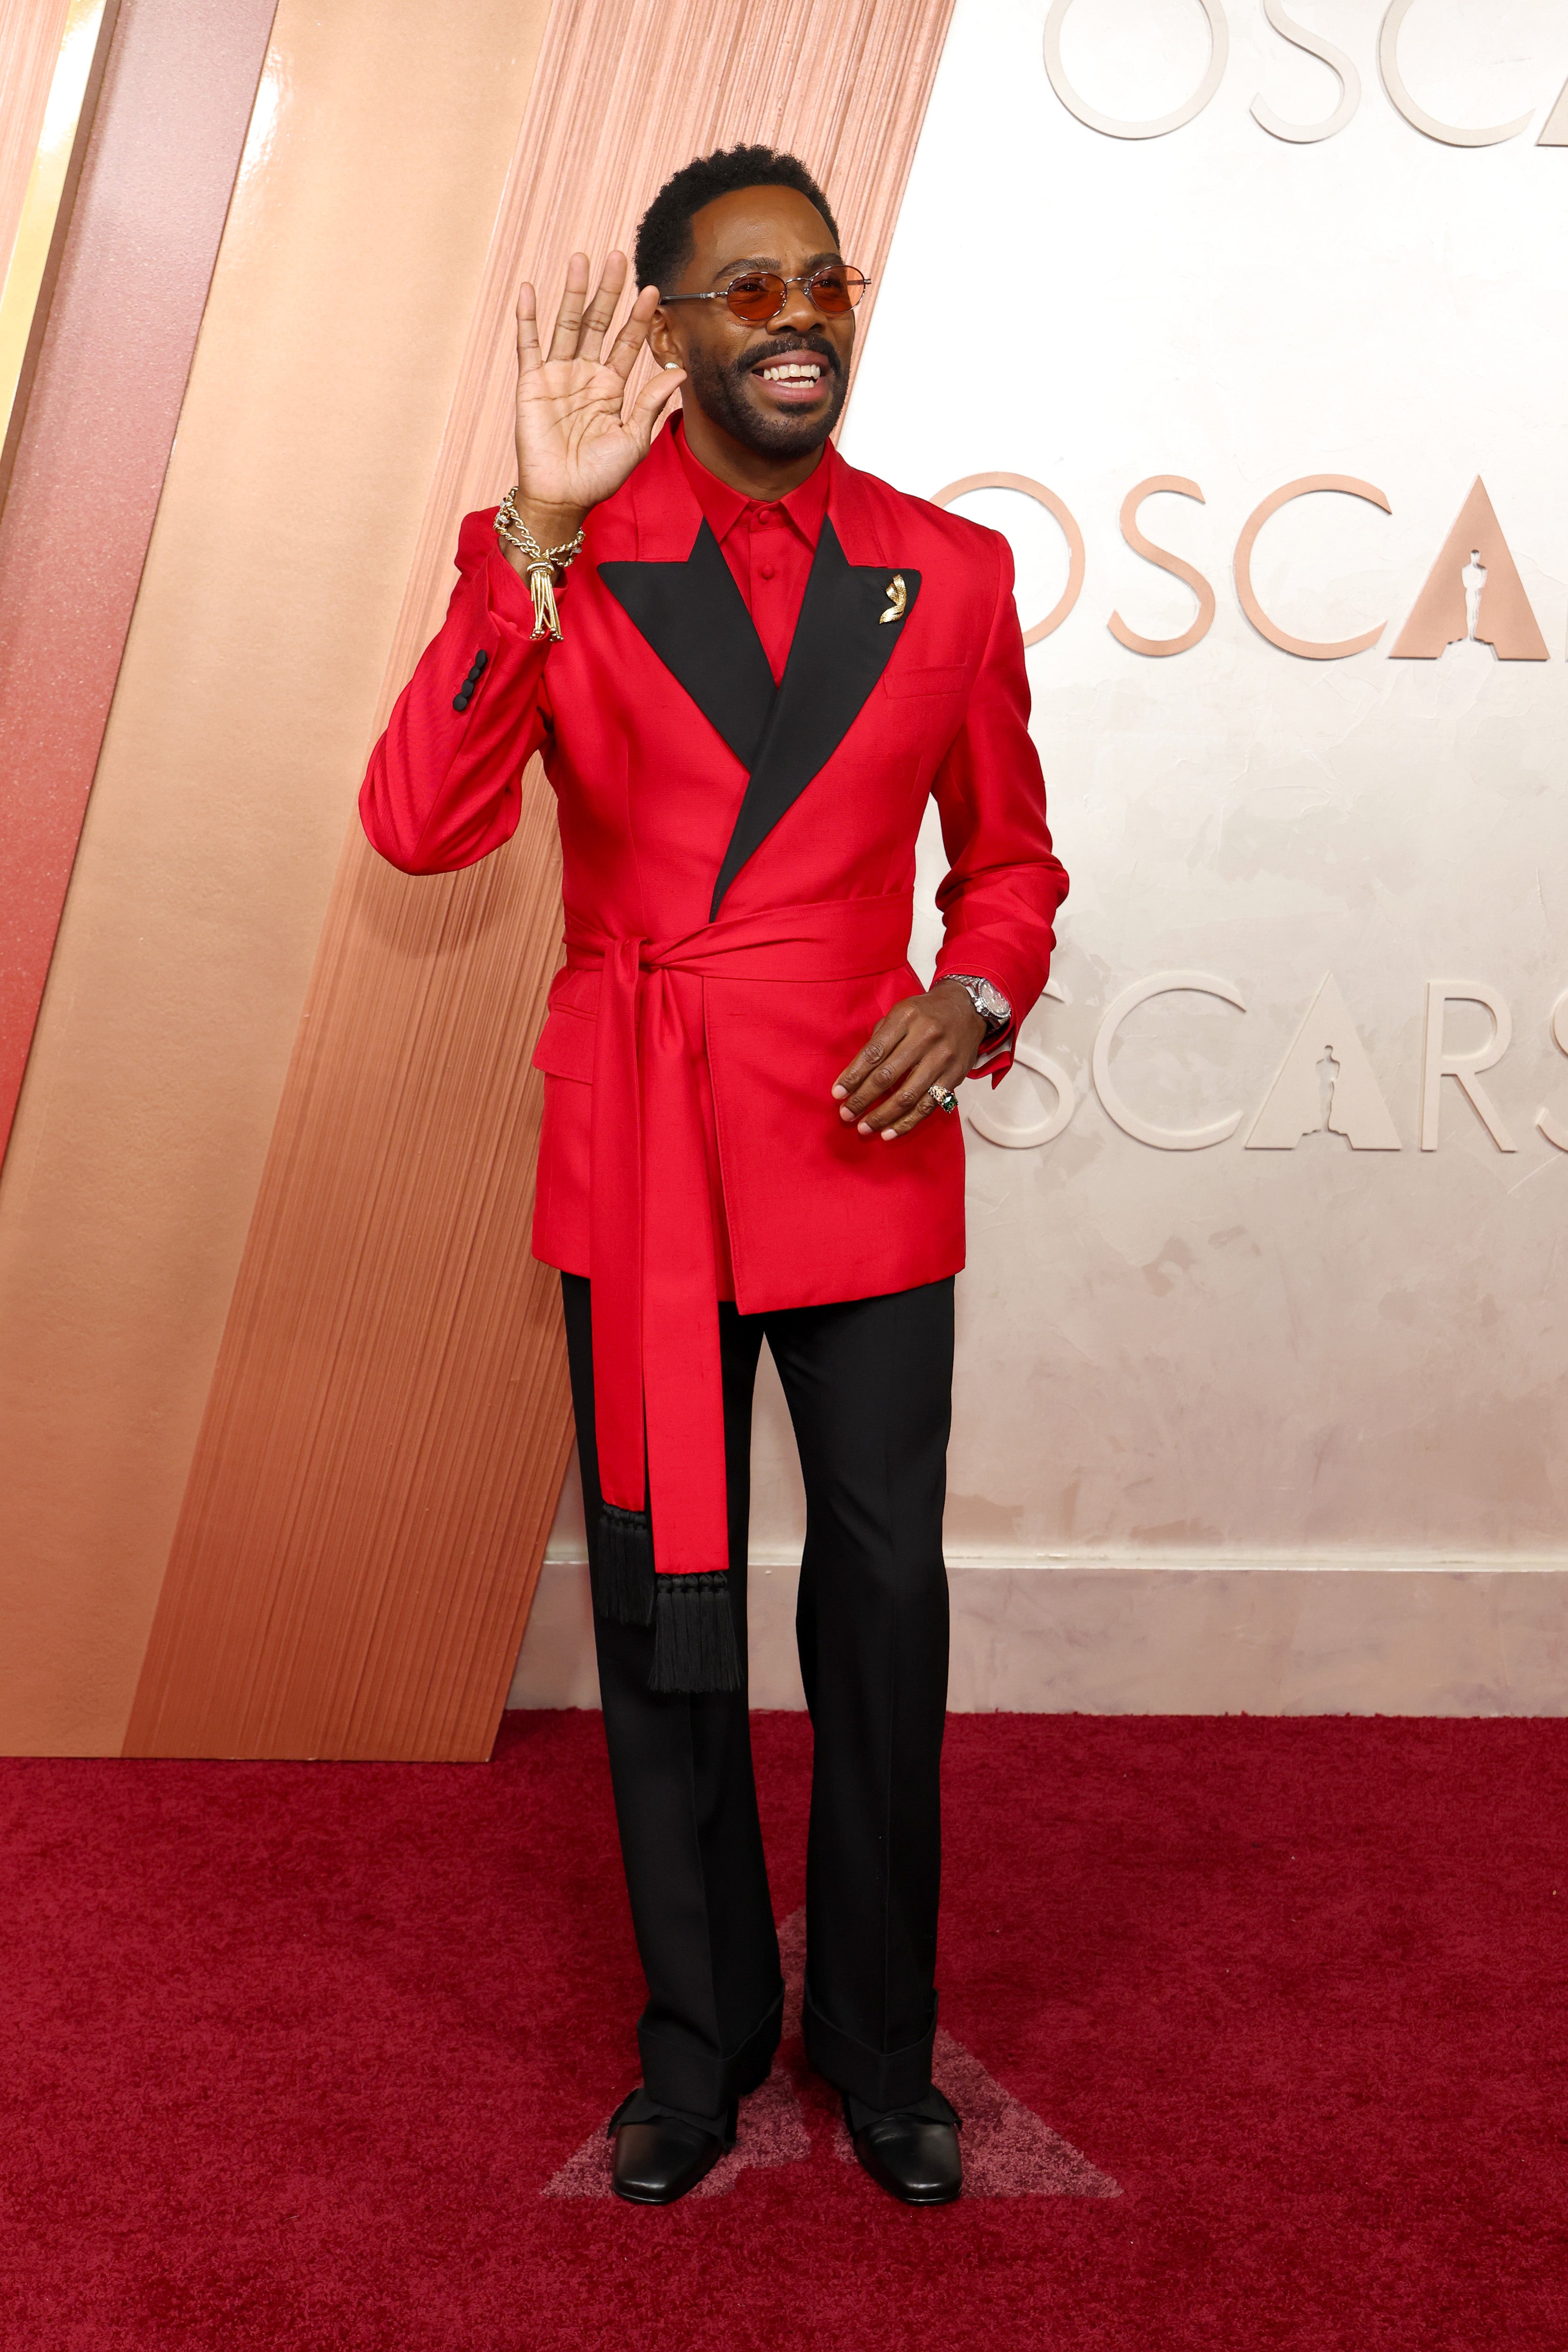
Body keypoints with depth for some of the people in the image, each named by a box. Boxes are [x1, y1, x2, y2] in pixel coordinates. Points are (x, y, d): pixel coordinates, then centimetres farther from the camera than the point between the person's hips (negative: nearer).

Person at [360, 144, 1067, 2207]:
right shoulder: (566, 565, -1)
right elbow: (422, 826, -16)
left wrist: (974, 1000, -7)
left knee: (884, 1608, 9)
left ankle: (880, 2044, 31)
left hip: (869, 1162, 1)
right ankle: (701, 2039, 32)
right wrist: (541, 530, -22)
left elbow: (1009, 854, 14)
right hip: (638, 1166, -1)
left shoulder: (950, 572, 4)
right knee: (666, 1623, 11)